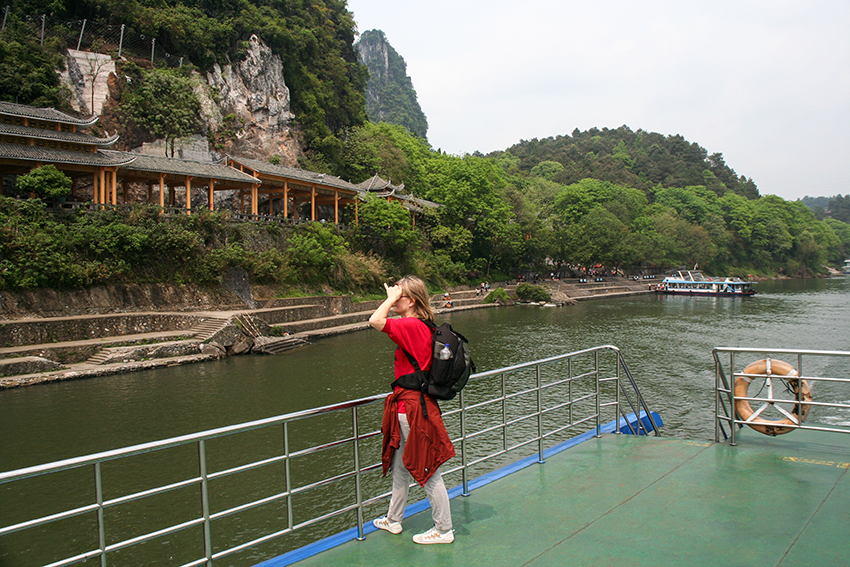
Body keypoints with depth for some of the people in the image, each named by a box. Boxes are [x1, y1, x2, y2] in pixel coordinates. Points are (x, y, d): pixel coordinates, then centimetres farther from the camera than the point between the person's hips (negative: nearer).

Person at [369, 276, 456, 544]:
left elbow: (375, 321, -33)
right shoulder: (422, 327, 9)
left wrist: (391, 298, -19)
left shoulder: (411, 326, -20)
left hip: (412, 407, -10)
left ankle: (444, 530, 15)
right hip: (407, 406, 10)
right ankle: (393, 520, 37)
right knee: (400, 466, 22)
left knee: (428, 471, 2)